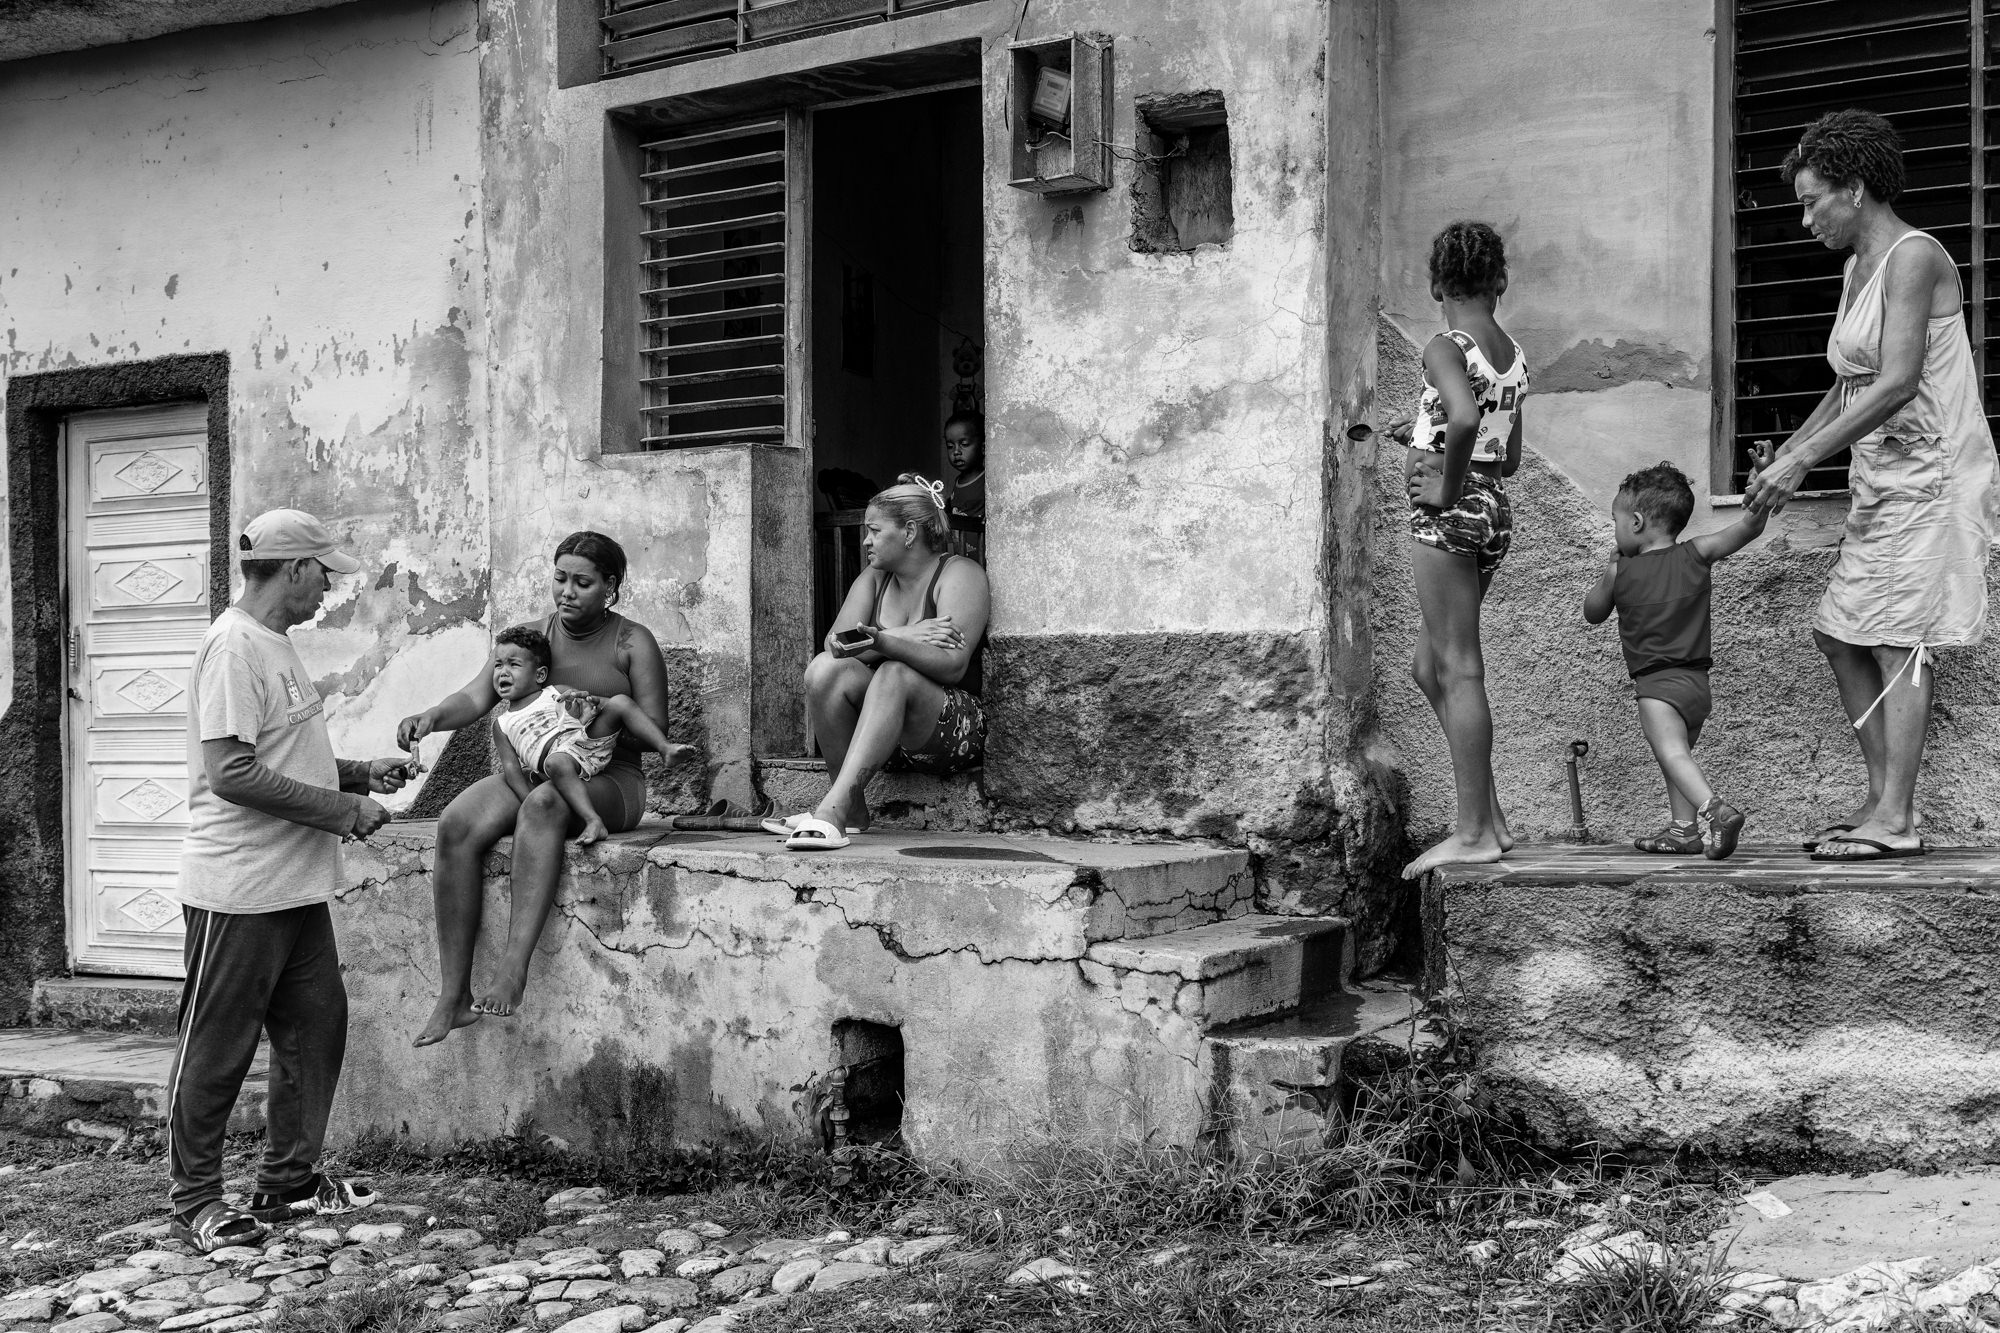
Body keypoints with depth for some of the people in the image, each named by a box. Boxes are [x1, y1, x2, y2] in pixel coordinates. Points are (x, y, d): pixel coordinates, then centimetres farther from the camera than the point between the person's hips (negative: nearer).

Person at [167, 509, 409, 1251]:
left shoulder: (275, 643, 14)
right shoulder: (235, 646, -17)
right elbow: (231, 772, -23)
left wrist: (359, 773, 10)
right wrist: (343, 811, -18)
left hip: (294, 885, 10)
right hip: (238, 891, -10)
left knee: (316, 1025, 14)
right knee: (215, 1049, 2)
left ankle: (288, 1182, 26)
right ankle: (194, 1202, 13)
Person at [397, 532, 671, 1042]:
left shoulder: (632, 643, 2)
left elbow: (655, 731, -4)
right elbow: (476, 697, 1)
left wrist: (593, 705, -19)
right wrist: (433, 715, -20)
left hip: (608, 779, -4)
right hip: (531, 770, 4)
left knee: (543, 805, -39)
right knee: (456, 825, -26)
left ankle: (513, 968, -46)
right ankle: (453, 997, -27)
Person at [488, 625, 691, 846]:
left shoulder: (558, 694, 20)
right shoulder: (502, 725, 19)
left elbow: (610, 707, 16)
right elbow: (511, 768, 9)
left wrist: (592, 703, -10)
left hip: (586, 739, 2)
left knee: (620, 702, -15)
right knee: (557, 763, -40)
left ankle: (665, 747, -23)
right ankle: (593, 821, -47)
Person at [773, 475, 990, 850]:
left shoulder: (960, 574, -5)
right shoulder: (874, 579, 14)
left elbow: (952, 666, -21)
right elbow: (835, 643, -3)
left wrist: (881, 640, -35)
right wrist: (905, 636, -17)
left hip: (957, 729, -5)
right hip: (881, 731, 6)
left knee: (894, 675, -35)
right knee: (826, 668, -20)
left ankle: (833, 807, -44)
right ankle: (853, 809, -18)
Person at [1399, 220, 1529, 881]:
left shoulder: (1445, 349, -11)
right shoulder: (1514, 354, 13)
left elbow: (1463, 417, -32)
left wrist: (1447, 485, -19)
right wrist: (1430, 456, 9)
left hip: (1450, 512, -8)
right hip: (1497, 509, 8)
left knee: (1460, 670, -4)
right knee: (1430, 665, 17)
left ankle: (1474, 833, -1)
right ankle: (1489, 816, 17)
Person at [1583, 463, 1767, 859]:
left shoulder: (1620, 571, -2)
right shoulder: (1696, 555, 5)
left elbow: (1592, 613, 14)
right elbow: (1747, 529, 0)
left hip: (1658, 683, -7)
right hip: (1699, 681, 7)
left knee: (1672, 752, -21)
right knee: (1679, 753, 20)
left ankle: (1714, 809, -41)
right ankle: (1684, 827, 20)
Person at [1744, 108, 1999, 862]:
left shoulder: (1913, 258, -13)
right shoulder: (1857, 269, 16)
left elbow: (1898, 383, -22)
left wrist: (1802, 461, -22)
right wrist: (1783, 458, 12)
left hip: (1928, 471, -10)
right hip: (1881, 480, 10)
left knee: (1897, 642, -11)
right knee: (1841, 636, 8)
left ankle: (1897, 821, -10)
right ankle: (1881, 801, 13)